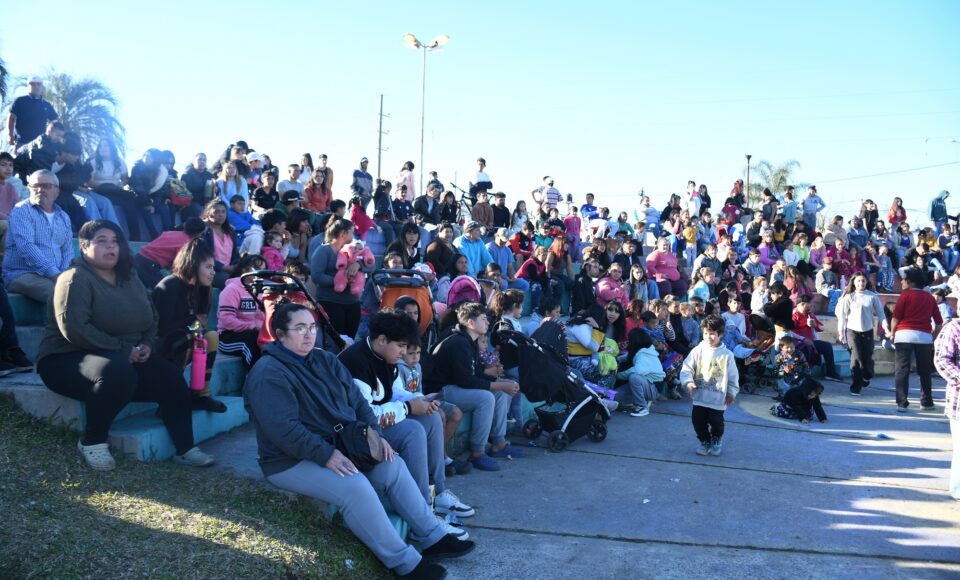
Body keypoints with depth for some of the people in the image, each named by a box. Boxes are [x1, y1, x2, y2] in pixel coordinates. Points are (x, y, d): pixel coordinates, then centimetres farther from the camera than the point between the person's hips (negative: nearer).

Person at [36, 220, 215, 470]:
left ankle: (185, 449, -7)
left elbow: (151, 317, 20)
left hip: (127, 359, 7)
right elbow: (74, 329, -24)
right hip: (69, 359, -7)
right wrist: (122, 349, -22)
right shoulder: (75, 279, -12)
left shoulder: (130, 279, 12)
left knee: (171, 376, -14)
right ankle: (92, 442, -17)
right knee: (117, 372, -39)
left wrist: (147, 345, -2)